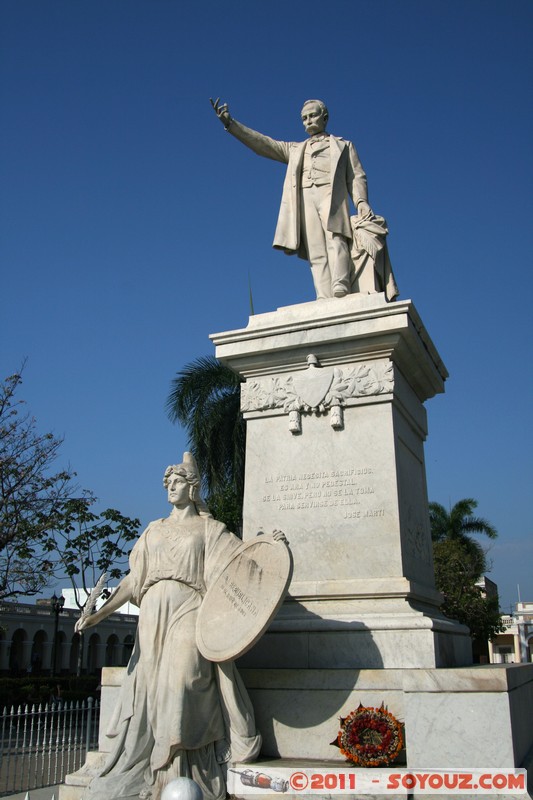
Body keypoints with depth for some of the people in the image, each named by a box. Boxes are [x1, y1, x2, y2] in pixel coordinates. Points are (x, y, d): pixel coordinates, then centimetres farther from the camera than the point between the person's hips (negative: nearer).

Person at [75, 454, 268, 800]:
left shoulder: (210, 528, 8)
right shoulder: (154, 531, 19)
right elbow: (134, 578, 13)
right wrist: (99, 614, 3)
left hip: (189, 614, -4)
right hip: (153, 616, 5)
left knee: (181, 683, -15)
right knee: (152, 692, 3)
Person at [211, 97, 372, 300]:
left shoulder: (343, 145, 27)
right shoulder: (295, 149, 32)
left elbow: (357, 177, 15)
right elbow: (263, 144, 22)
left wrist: (361, 202, -7)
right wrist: (230, 123, 11)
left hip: (331, 195, -2)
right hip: (304, 199, 2)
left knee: (335, 240, -26)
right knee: (316, 254, -14)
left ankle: (341, 294, -42)